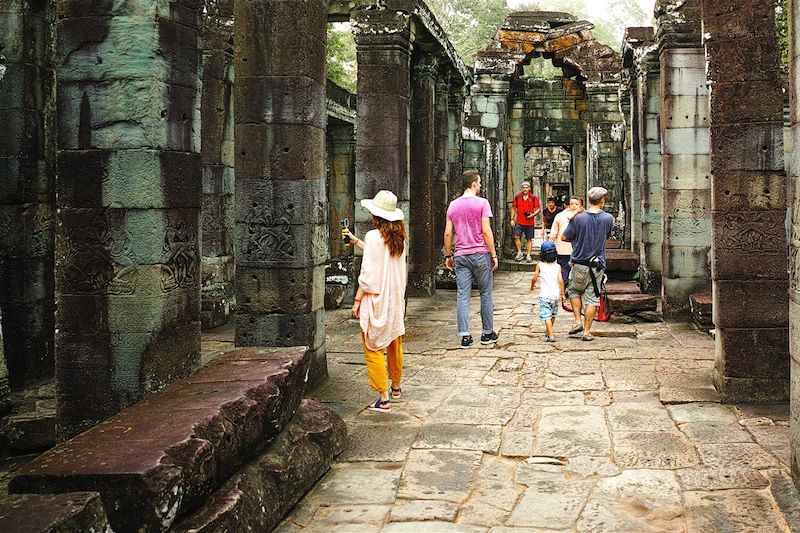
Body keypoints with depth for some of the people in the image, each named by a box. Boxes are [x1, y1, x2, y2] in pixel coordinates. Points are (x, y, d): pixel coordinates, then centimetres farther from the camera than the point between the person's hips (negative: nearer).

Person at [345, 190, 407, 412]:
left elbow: (368, 274, -18)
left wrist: (357, 300, -10)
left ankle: (383, 398, -1)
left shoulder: (374, 236, -16)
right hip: (396, 298, 8)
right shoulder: (399, 237, 5)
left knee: (374, 348, -1)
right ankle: (396, 387, 36)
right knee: (394, 344, 20)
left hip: (376, 300, -8)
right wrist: (354, 240, 31)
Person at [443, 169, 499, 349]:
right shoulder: (482, 203, -6)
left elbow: (448, 233, 7)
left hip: (460, 255, 4)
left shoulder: (453, 205, 8)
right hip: (480, 254, -4)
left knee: (462, 296, 2)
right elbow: (486, 231, -10)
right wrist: (493, 254, -5)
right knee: (485, 294, 8)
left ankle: (465, 336, 0)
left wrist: (448, 256, 15)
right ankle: (487, 333, 14)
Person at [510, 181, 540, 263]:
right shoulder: (517, 197, 6)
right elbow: (513, 208, 13)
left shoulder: (534, 197, 1)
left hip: (530, 222, -1)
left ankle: (528, 256, 10)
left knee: (529, 239, 4)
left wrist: (533, 214, -15)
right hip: (519, 222, 1)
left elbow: (538, 209, 3)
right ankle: (520, 253, 5)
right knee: (516, 237, -8)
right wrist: (512, 219, 5)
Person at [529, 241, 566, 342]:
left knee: (547, 316, -8)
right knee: (553, 315, 22)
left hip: (545, 295, -4)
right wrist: (562, 294, 3)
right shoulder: (557, 266, 1)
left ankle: (551, 336, -18)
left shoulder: (540, 265, -4)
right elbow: (560, 280, -4)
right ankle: (549, 331, 40)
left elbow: (534, 278, 0)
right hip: (555, 295, 4)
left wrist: (532, 286, 21)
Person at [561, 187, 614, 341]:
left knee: (574, 291, 22)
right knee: (592, 298, 7)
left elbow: (564, 237, -3)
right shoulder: (608, 218, -6)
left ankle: (578, 322, 11)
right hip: (598, 265, 0)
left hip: (580, 264, 0)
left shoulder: (578, 218, -10)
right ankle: (586, 331, 8)